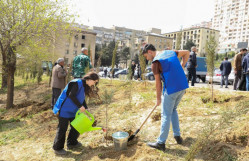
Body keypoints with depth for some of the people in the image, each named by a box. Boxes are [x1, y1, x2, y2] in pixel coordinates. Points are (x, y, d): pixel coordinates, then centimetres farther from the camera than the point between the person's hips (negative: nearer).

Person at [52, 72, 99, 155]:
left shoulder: (84, 86, 9)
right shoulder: (77, 83, -20)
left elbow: (82, 99, 14)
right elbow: (71, 95, -27)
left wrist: (85, 109, 4)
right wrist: (80, 106, -23)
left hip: (72, 110, 10)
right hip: (64, 109, -10)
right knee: (62, 128, 0)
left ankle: (72, 143, 33)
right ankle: (57, 148, 16)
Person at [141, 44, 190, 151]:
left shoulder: (155, 63, -7)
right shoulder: (171, 52, 14)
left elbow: (158, 83, -4)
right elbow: (187, 53, 24)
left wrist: (158, 98, 6)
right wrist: (181, 67, 20)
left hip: (171, 89, -8)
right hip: (183, 87, 8)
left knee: (166, 115, 2)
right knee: (173, 110, 24)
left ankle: (161, 143, 11)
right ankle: (177, 136, 28)